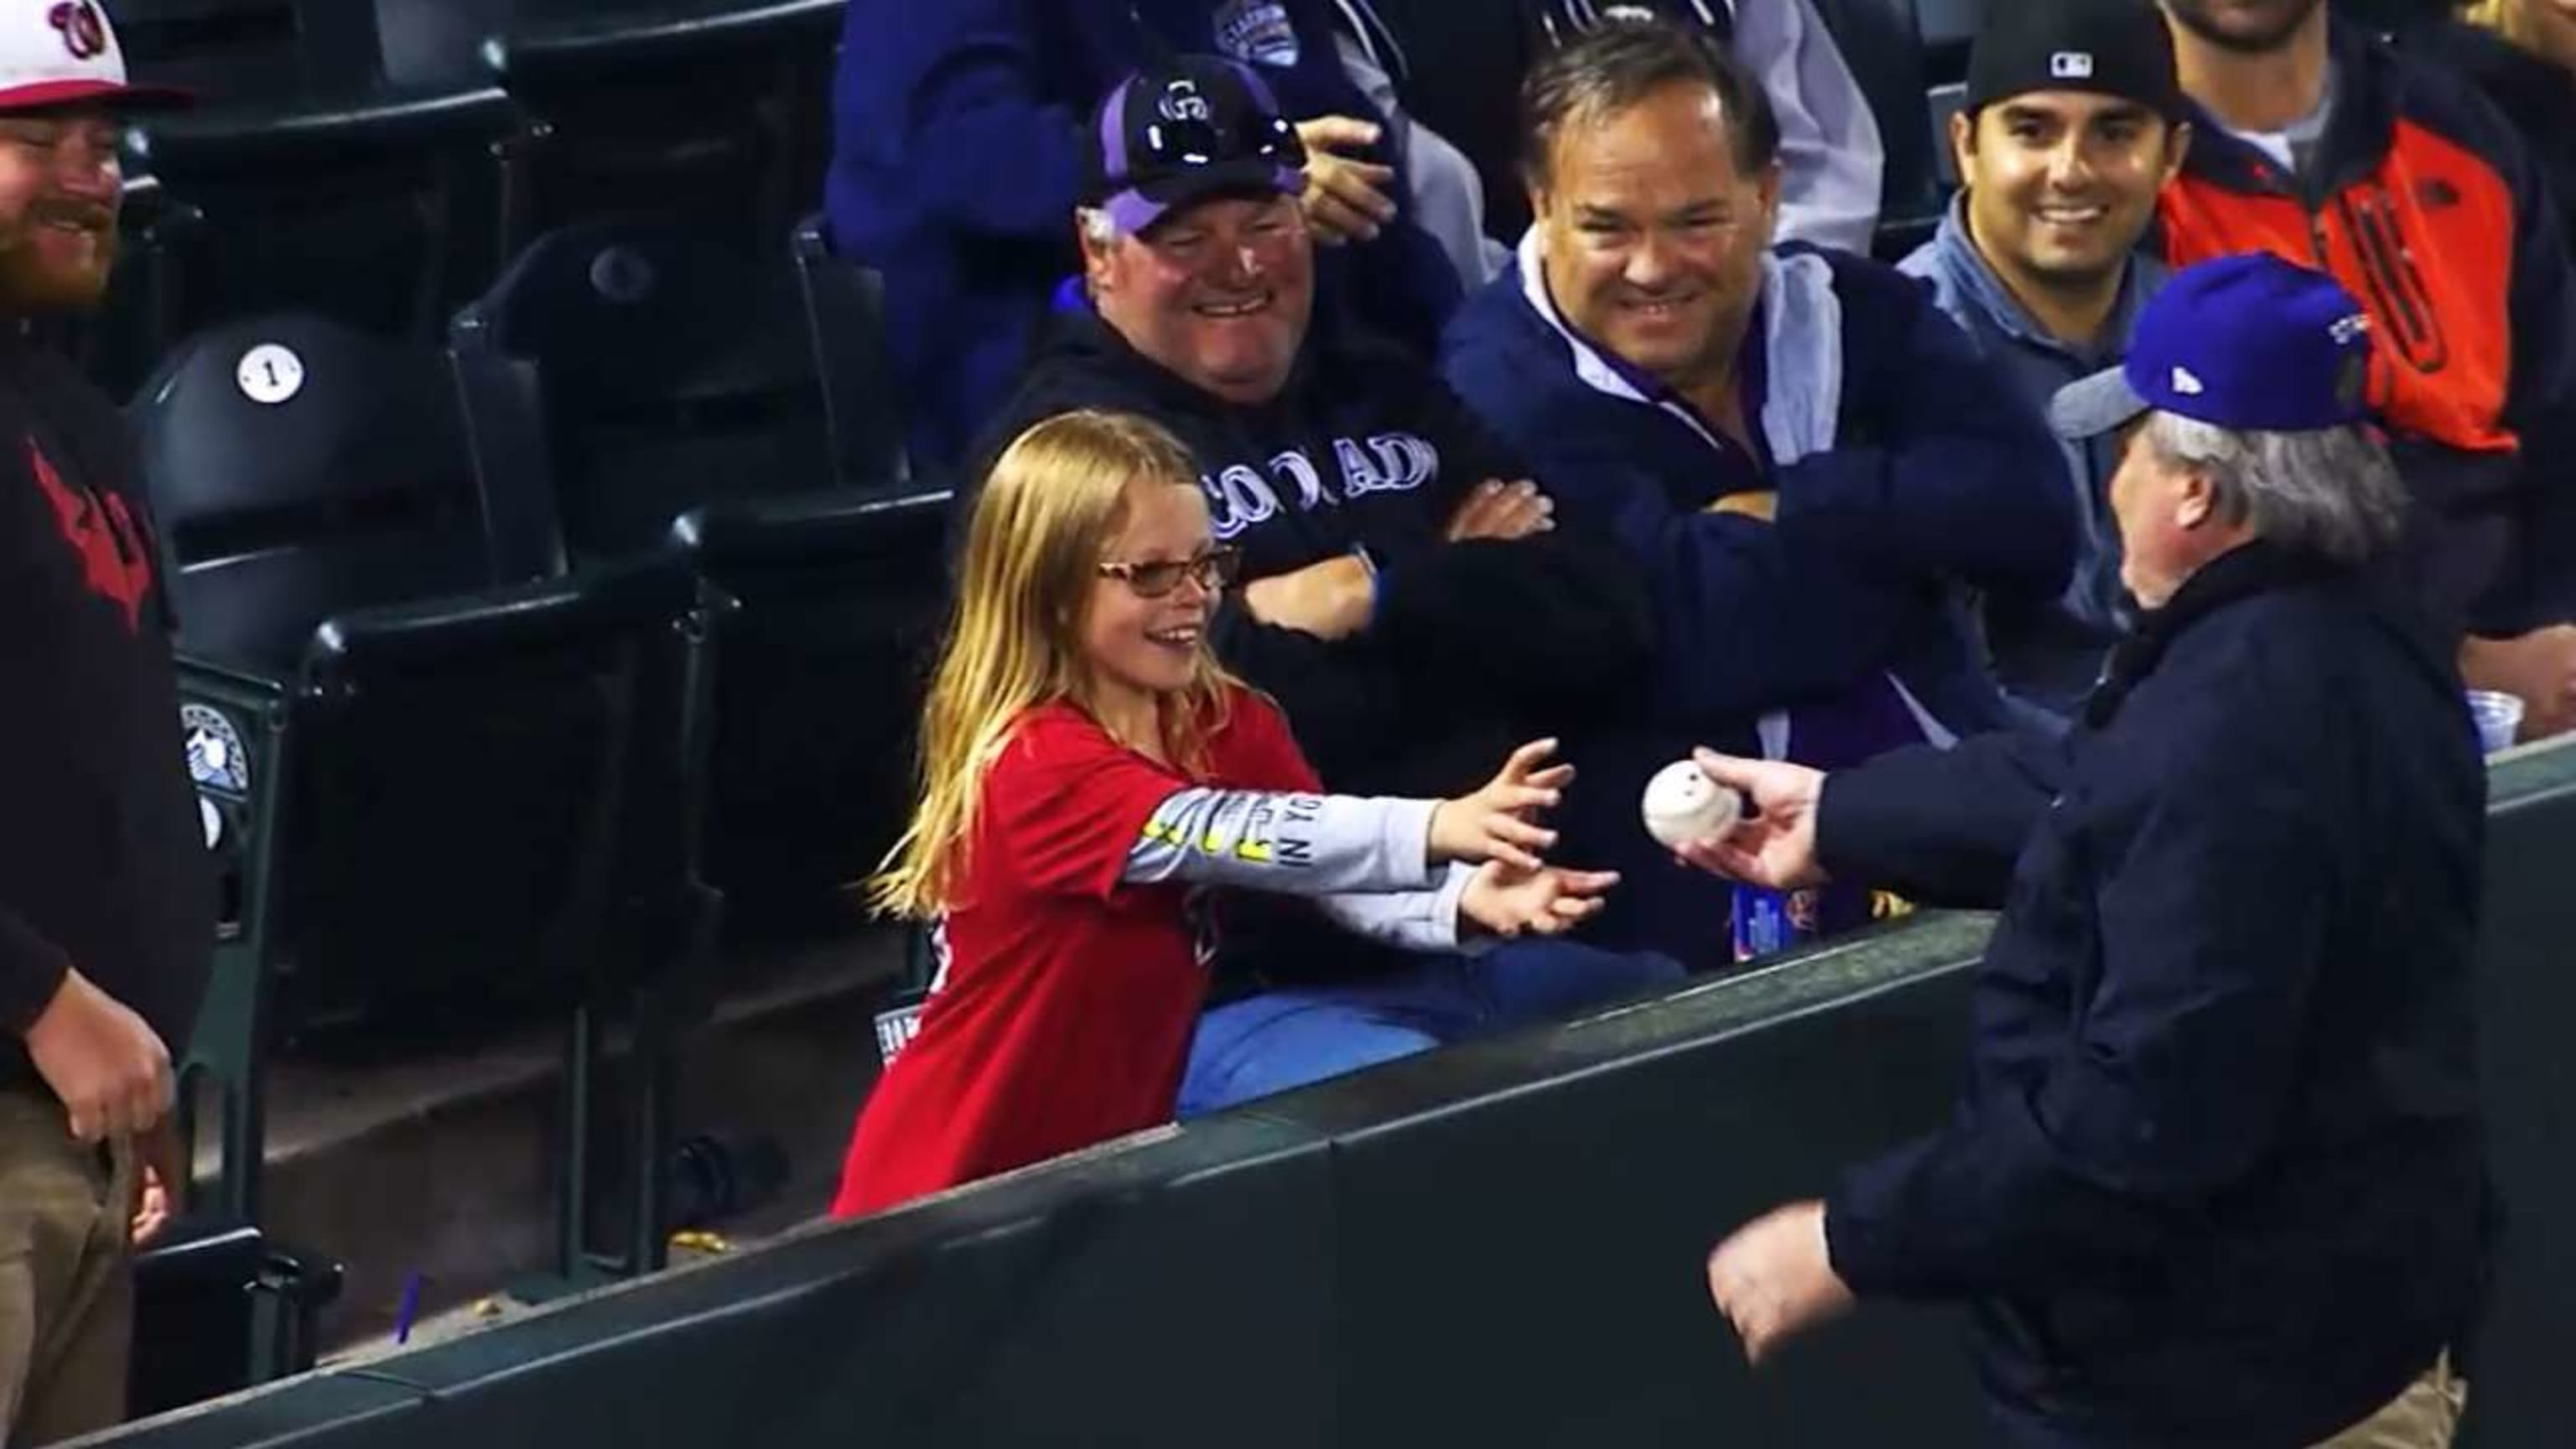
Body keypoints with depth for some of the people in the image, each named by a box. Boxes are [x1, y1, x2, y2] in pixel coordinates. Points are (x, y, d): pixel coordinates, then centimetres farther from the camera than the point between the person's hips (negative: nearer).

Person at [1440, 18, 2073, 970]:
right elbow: (1688, 640, -18)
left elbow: (2030, 517, -7)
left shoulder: (1853, 313, 8)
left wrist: (1791, 513, -12)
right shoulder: (1504, 391, -6)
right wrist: (1912, 529, -6)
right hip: (1703, 917, -4)